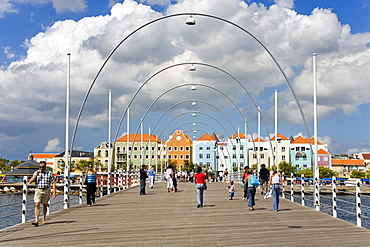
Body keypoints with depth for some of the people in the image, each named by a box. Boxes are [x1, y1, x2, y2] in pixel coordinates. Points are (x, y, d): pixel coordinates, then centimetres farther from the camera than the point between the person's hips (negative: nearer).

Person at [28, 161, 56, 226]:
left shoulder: (49, 173, 3)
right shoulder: (36, 173, 8)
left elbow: (53, 183, 1)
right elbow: (30, 181, 1)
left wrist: (54, 192, -8)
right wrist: (36, 175, -11)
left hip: (46, 190, 0)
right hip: (38, 190, 0)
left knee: (45, 205, 9)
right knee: (37, 205, -12)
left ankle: (44, 219, 28)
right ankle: (36, 220, -19)